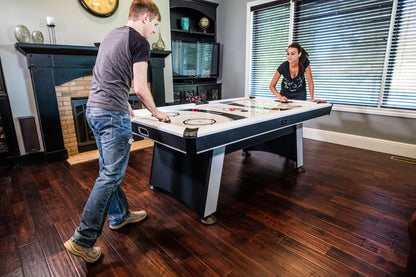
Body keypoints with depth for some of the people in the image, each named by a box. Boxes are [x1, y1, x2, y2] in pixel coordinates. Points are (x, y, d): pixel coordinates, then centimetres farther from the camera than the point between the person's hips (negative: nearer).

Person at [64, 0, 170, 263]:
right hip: (113, 114, -10)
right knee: (111, 176, -4)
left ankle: (119, 216, 31)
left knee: (109, 170, 15)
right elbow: (141, 87, -11)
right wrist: (156, 112, 3)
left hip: (94, 109, 10)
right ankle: (83, 240, 4)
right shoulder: (139, 42, -7)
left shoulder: (111, 35, 20)